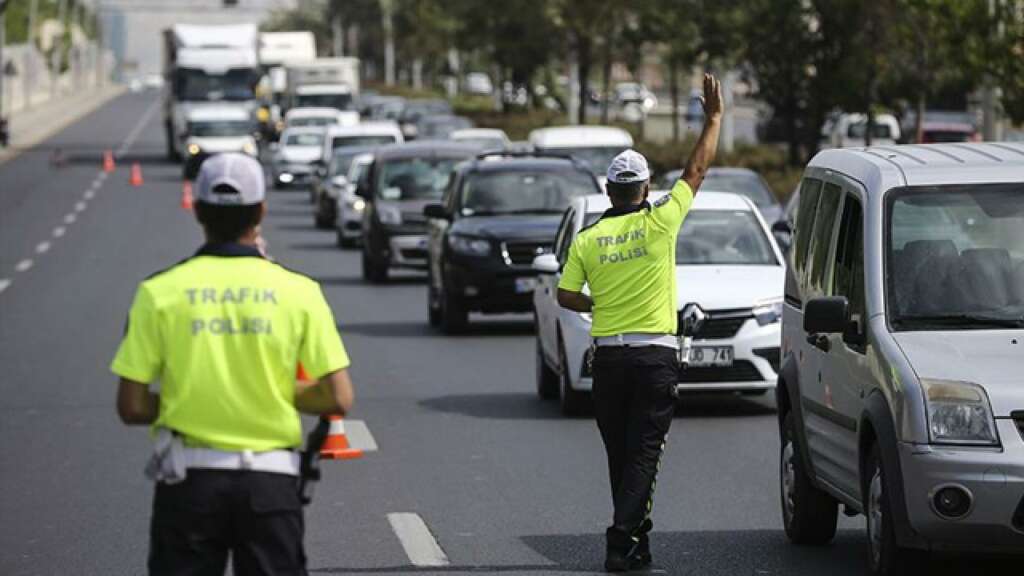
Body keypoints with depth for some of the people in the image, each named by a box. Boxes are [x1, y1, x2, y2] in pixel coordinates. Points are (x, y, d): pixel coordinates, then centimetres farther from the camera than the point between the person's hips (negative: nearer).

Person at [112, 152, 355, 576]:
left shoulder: (160, 292, -4)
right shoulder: (298, 291, -3)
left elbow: (131, 407, -4)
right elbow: (338, 398, -5)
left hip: (188, 478, 0)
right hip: (270, 478, 0)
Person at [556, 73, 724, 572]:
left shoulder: (587, 239, 1)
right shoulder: (659, 223, -6)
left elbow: (566, 296, 1)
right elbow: (697, 170, 2)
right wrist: (714, 117, 11)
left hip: (608, 357, 3)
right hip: (656, 354, -3)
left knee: (621, 455, 13)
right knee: (643, 454, -4)